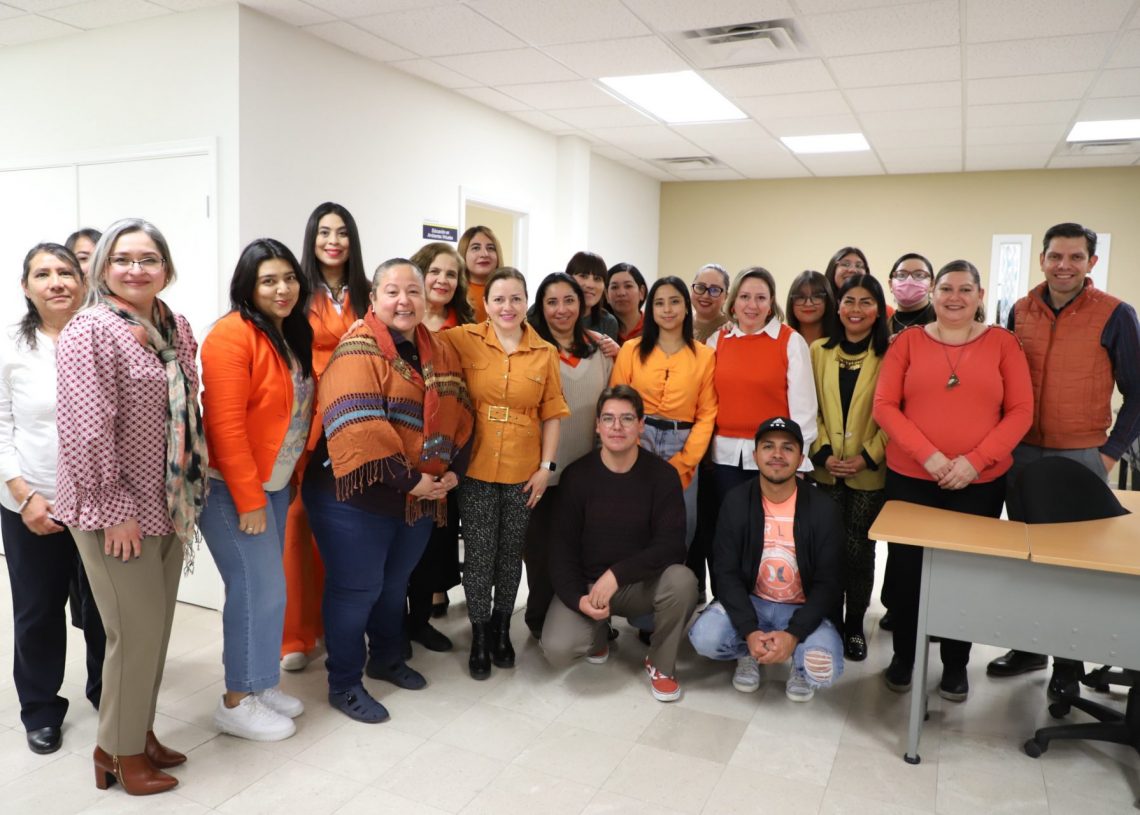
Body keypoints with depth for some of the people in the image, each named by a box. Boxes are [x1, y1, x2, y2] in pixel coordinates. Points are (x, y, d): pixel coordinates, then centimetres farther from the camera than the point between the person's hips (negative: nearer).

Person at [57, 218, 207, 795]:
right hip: (118, 511, -7)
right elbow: (86, 427, -18)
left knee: (157, 627, 16)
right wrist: (114, 508, -17)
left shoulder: (176, 327, 7)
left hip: (170, 504, 7)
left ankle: (141, 731, 35)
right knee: (136, 632, 2)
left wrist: (190, 493, 11)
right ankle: (119, 752, 23)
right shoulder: (90, 331, -14)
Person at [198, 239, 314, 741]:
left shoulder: (294, 334, 10)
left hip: (273, 483, 8)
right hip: (232, 487, -8)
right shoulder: (232, 335, -16)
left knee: (267, 587, 13)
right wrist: (248, 500, -19)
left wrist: (286, 480, 12)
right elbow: (225, 425, -20)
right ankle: (237, 702, 12)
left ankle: (259, 682, 29)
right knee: (258, 589, -4)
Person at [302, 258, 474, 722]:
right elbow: (359, 427, -25)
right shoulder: (359, 350, -15)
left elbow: (459, 415, 9)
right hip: (358, 494, -7)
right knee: (357, 588, 4)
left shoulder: (439, 352, 8)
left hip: (422, 498, 7)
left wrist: (454, 469, -4)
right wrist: (408, 479, -24)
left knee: (395, 582, 22)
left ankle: (387, 659, 42)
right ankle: (344, 685, 23)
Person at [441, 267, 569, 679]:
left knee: (510, 554, 13)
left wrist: (546, 466, -1)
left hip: (524, 473, 2)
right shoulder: (464, 340, -4)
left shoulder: (545, 353, 1)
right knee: (478, 555, 5)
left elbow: (551, 415, 4)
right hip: (476, 470, -1)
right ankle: (480, 636, 24)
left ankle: (502, 628, 33)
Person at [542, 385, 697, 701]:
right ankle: (598, 633, 15)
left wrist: (617, 574, -28)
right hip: (586, 583, 0)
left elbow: (671, 545, -17)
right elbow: (562, 548, -5)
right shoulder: (577, 475, -7)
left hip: (641, 583, 0)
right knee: (557, 650, -24)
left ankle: (661, 663, -2)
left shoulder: (662, 475, -9)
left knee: (682, 580, -32)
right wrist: (578, 598, -20)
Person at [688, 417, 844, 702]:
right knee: (704, 637, -26)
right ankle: (747, 652, 9)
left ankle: (800, 660, 9)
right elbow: (727, 573, -10)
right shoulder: (736, 502, -8)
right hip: (749, 601, 2)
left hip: (804, 609, -1)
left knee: (822, 669, -29)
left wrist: (793, 634, -25)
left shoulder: (823, 510, -12)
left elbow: (828, 584, -10)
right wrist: (749, 631, -24)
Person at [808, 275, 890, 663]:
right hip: (825, 469, 2)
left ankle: (855, 626, 21)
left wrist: (868, 457, -13)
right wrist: (822, 453, -7)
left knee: (859, 549, 4)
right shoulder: (818, 351, 6)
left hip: (870, 472, -2)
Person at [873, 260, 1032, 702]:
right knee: (905, 566, 8)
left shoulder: (1002, 343, 2)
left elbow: (1021, 411, -2)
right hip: (909, 478, 0)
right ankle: (903, 655, 27)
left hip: (981, 482, 0)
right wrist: (928, 455, -15)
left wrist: (975, 460, -14)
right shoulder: (908, 340, 2)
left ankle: (956, 663, 28)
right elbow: (884, 406, -4)